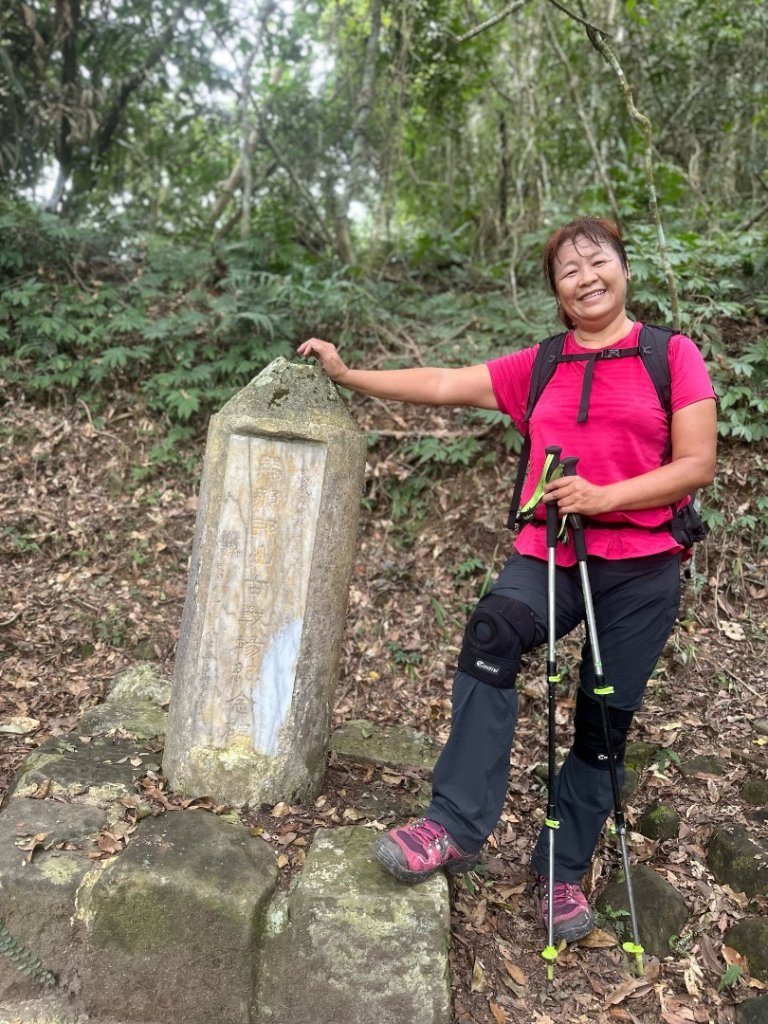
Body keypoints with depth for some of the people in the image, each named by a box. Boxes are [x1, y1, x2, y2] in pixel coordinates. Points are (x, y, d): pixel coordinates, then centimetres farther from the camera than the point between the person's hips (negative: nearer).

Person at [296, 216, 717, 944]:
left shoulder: (673, 355, 1)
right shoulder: (537, 368, 9)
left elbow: (696, 465, -5)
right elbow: (441, 385, 8)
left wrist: (602, 496, -17)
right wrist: (346, 374, 6)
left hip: (642, 565, -1)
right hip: (549, 552, 1)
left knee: (604, 723, 5)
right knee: (491, 631, -30)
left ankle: (563, 871, 23)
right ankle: (458, 825, -24)